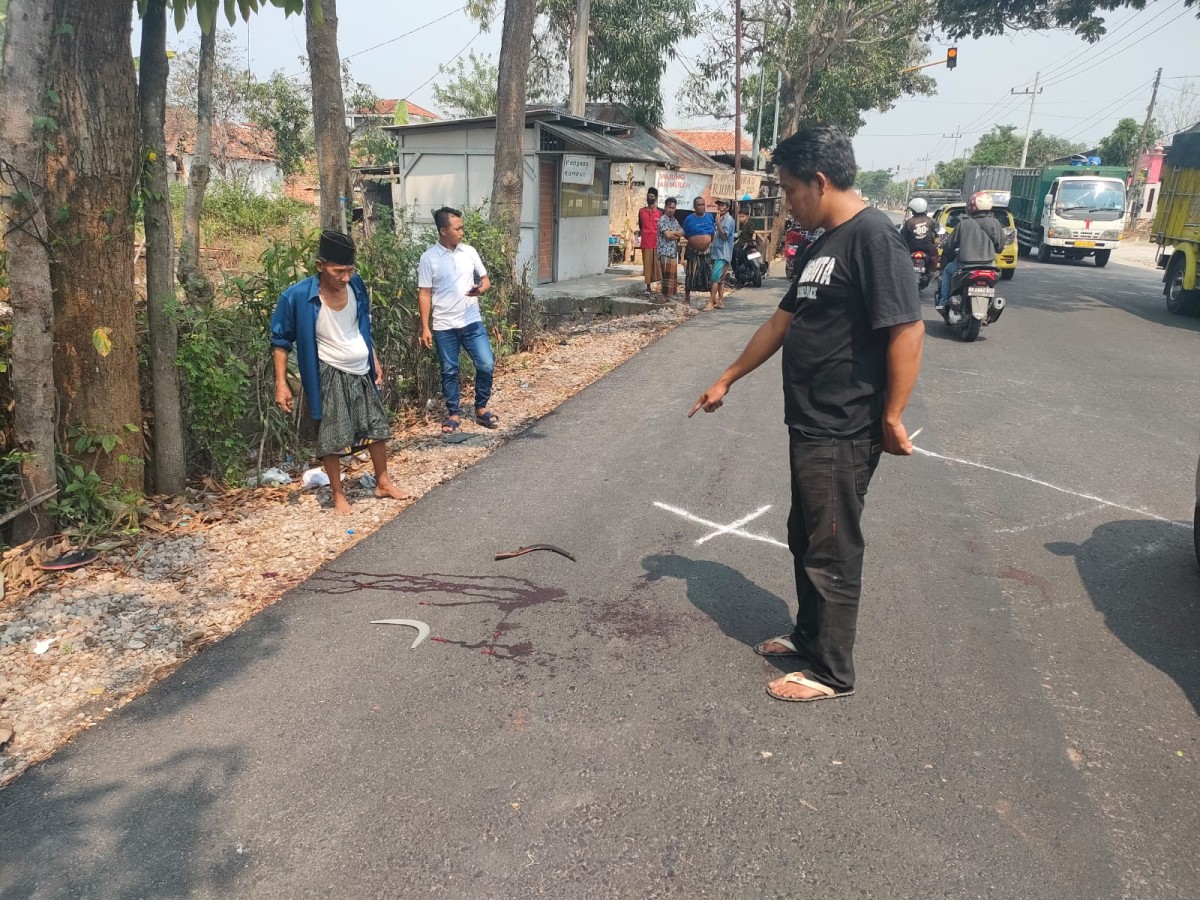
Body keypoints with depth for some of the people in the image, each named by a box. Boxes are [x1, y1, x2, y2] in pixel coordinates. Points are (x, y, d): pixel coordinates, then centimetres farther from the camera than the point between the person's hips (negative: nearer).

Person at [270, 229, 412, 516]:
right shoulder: (297, 296, -21)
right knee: (331, 439, 2)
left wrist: (375, 360, 15)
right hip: (330, 376, -5)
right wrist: (281, 384, -14)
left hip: (362, 372, 5)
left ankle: (383, 482, 33)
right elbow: (281, 340, -10)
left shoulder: (356, 285, -6)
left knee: (377, 427, 14)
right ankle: (338, 495, 20)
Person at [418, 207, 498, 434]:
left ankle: (481, 408, 17)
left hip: (472, 322, 3)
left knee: (487, 365, -2)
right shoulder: (429, 258, -6)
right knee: (449, 372, 7)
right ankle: (454, 413, 22)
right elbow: (424, 294, -4)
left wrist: (481, 289, -14)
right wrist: (425, 328, -8)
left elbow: (486, 280, 11)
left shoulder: (469, 251, 3)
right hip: (444, 326, -2)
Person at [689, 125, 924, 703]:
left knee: (831, 553, 2)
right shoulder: (824, 244, 14)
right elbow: (783, 322, 20)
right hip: (810, 426, 9)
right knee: (805, 540, 20)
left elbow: (907, 330, -22)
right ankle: (809, 636, 37)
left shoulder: (873, 237, -16)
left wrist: (891, 418, -19)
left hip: (843, 435, -9)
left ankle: (831, 672, 17)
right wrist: (726, 380, 24)